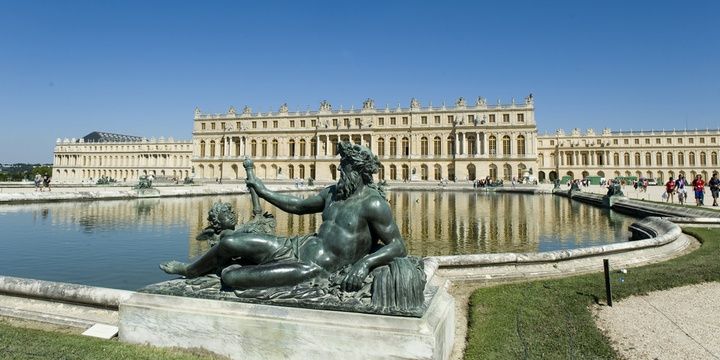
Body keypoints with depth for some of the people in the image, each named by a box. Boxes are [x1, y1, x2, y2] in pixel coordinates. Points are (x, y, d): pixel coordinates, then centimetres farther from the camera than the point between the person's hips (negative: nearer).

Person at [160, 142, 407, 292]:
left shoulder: (373, 203, -15)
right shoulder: (334, 192, 8)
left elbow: (399, 247, -18)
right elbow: (298, 206, 21)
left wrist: (365, 262, -34)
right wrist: (263, 192, 24)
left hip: (315, 270, -7)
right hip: (299, 246, 7)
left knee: (229, 277, -14)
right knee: (229, 242, 2)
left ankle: (232, 271, 25)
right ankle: (189, 270, 32)